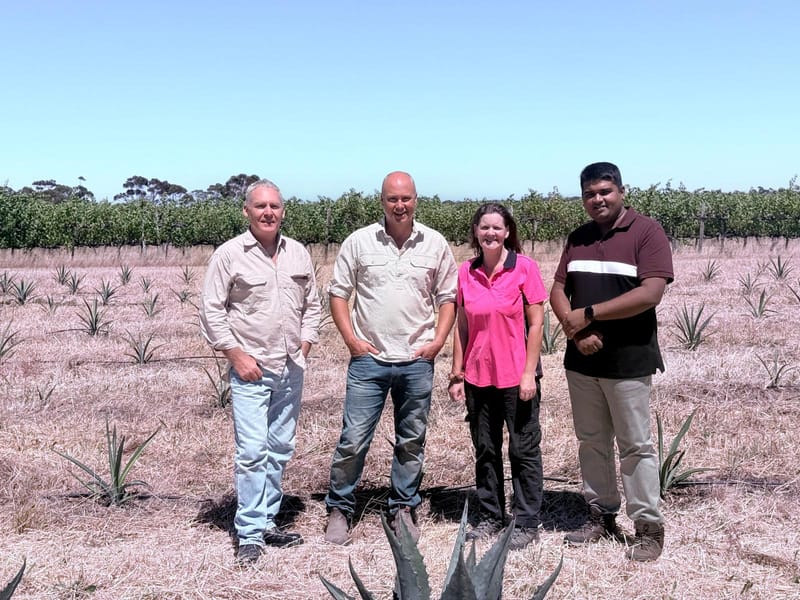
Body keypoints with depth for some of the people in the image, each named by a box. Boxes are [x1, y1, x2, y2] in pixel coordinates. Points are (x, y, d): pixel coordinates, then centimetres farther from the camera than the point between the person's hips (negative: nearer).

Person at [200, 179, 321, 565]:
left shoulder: (298, 254, 9)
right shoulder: (229, 254, -5)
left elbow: (312, 305, 17)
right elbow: (211, 311, -6)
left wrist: (304, 347, 7)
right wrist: (236, 356, -10)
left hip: (291, 370, 5)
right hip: (251, 370, -5)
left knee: (280, 450, 11)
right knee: (252, 451, -9)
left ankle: (267, 522, 23)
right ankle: (249, 535, -1)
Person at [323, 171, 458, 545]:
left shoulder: (435, 244, 3)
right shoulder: (359, 242, -1)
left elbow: (448, 298, 9)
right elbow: (338, 293, 3)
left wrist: (438, 340, -3)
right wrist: (351, 339, -5)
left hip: (417, 361, 2)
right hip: (369, 359, -1)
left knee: (412, 441, 12)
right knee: (353, 440, -1)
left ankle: (403, 509, 27)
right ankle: (339, 509, 15)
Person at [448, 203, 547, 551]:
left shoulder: (524, 268, -7)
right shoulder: (466, 272, 3)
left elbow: (536, 323, -7)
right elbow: (461, 326, 7)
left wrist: (529, 373, -11)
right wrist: (457, 374, 4)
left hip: (516, 376, -4)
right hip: (478, 377, 4)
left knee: (523, 450, 5)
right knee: (485, 450, 13)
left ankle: (527, 524, 15)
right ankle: (490, 518, 26)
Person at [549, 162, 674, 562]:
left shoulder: (646, 232, -7)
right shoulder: (577, 239, 11)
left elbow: (650, 293, -18)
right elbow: (557, 290, 8)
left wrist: (588, 314, -15)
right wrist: (575, 330, -11)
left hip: (628, 360, -6)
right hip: (581, 359, 6)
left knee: (635, 445, 1)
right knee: (591, 441, 13)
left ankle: (648, 528, 11)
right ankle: (601, 517, 25)